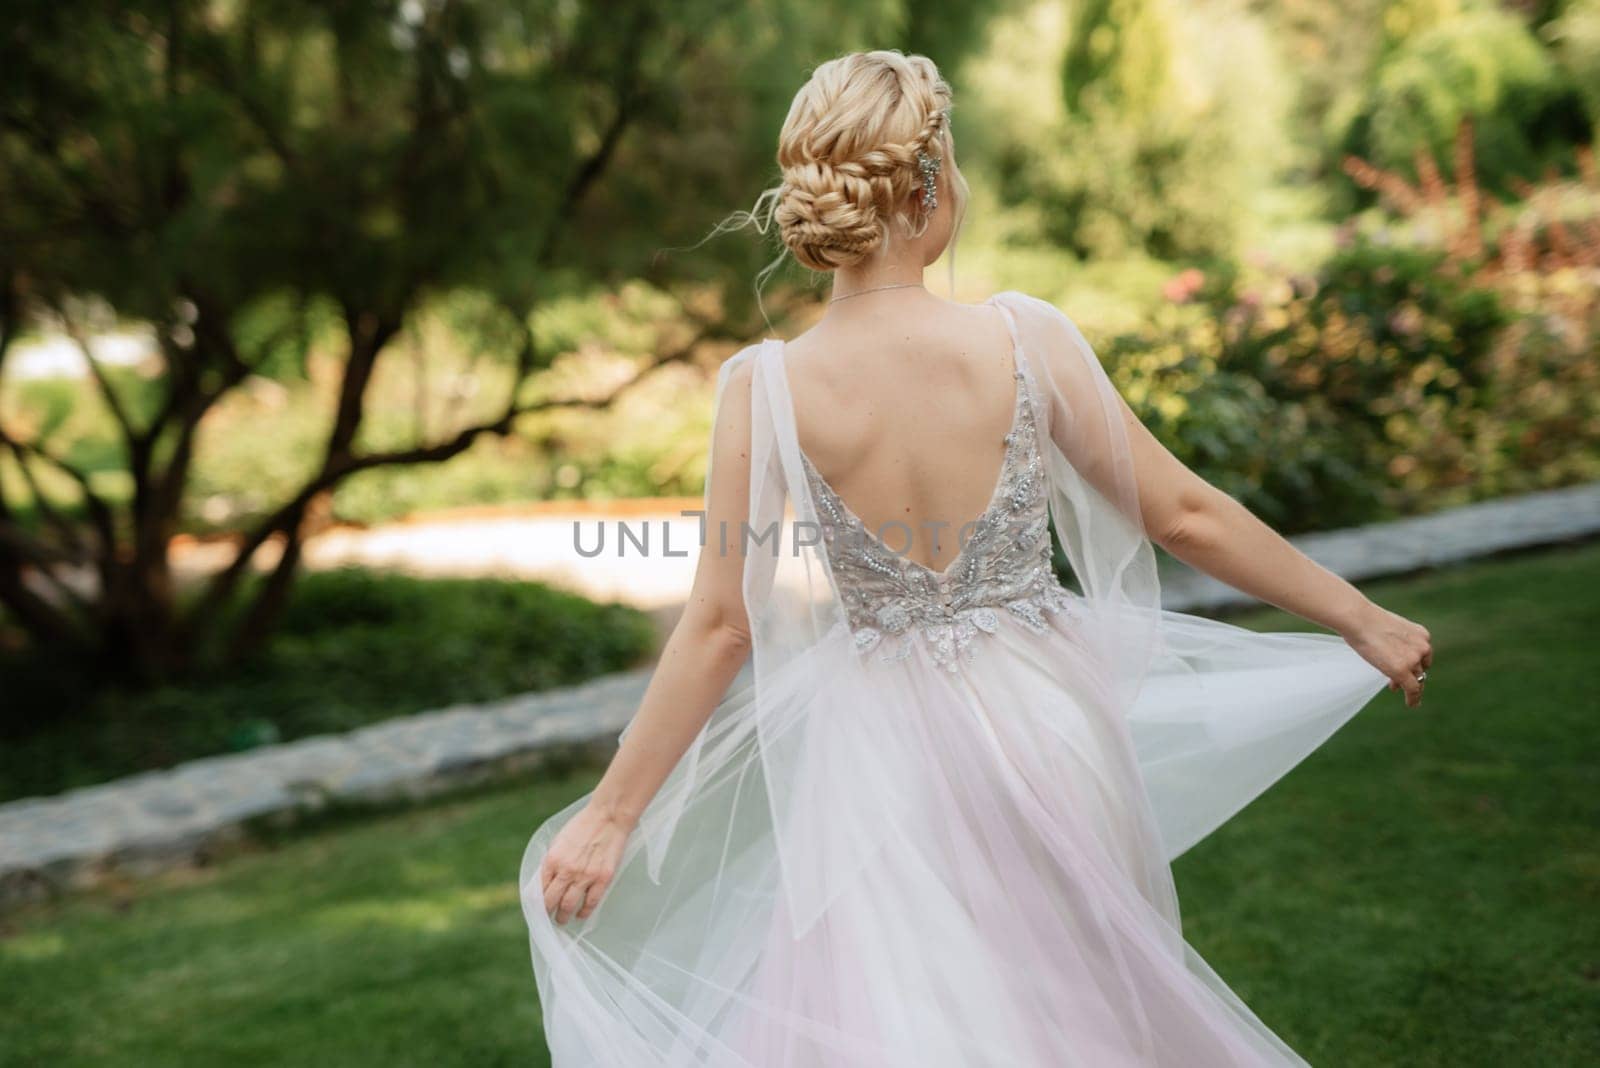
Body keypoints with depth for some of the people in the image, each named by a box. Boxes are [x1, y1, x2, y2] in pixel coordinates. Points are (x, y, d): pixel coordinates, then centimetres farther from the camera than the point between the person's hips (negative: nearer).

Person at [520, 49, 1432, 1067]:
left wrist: (610, 815, -2)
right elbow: (1185, 515, -6)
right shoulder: (1024, 339, -13)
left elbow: (719, 628, -12)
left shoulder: (765, 388, -14)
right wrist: (1364, 621, 8)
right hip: (1043, 723, 1)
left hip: (889, 756, 0)